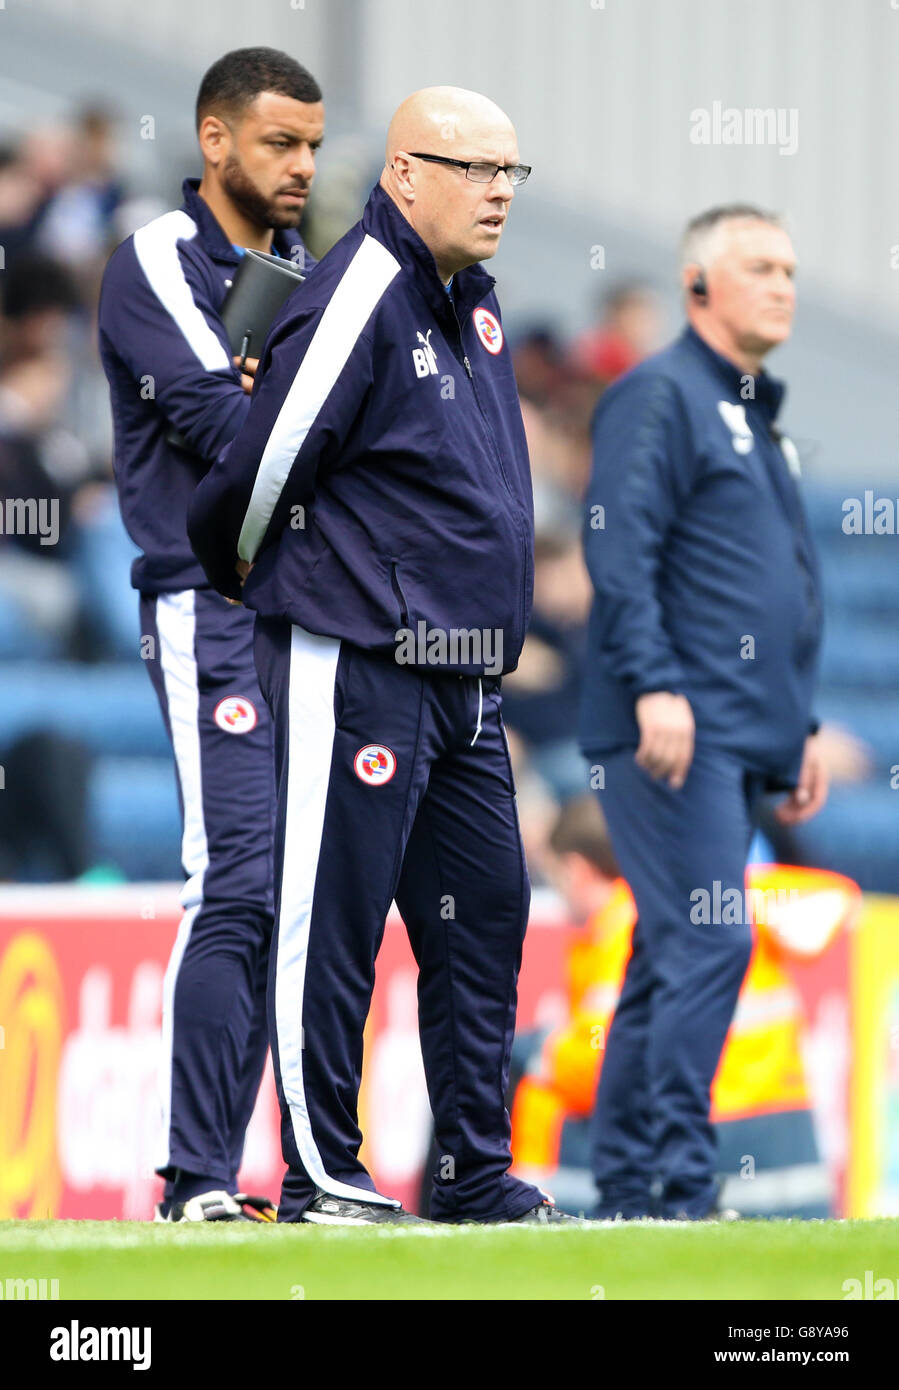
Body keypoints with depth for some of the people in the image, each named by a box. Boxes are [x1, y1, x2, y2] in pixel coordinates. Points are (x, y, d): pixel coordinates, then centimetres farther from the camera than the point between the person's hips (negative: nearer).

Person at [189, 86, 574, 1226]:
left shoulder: (470, 298, 14)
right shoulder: (357, 304, -14)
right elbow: (258, 473, -11)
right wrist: (243, 585, 6)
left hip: (463, 679, 9)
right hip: (355, 670, -9)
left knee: (483, 913, 10)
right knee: (334, 918, -4)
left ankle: (475, 1174, 17)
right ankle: (318, 1177, 1)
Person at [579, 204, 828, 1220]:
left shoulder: (757, 419, 24)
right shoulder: (661, 397, -5)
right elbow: (619, 550, -15)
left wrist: (801, 729, 24)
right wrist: (655, 685, -23)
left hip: (741, 741, 9)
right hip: (672, 734, -9)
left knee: (670, 962, 9)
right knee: (707, 945, -16)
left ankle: (623, 1192, 11)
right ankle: (681, 1185, -16)